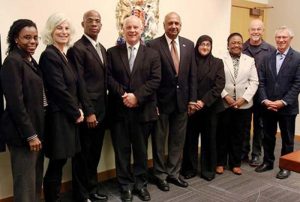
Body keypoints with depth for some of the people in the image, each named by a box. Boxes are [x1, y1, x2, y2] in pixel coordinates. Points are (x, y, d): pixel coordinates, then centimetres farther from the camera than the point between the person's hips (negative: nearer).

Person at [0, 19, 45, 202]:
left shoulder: (31, 61, 12)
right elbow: (16, 103, -19)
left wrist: (37, 132, 10)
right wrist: (30, 135, -17)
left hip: (36, 128, 9)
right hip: (23, 133, -9)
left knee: (36, 180, 17)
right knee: (26, 182, 1)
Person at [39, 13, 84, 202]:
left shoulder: (63, 56, 12)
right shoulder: (49, 55, -15)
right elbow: (59, 90, -19)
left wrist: (77, 110, 4)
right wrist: (77, 112, -10)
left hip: (68, 116, 9)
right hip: (58, 117, -9)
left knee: (58, 164, 16)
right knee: (56, 165, 2)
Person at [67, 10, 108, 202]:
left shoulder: (102, 49, 15)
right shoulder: (77, 48, -11)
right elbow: (79, 84, -16)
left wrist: (104, 108, 11)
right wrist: (88, 112, -18)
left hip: (101, 110, 8)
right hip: (87, 112, -8)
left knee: (95, 153, 17)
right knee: (83, 155, 5)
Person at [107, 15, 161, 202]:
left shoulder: (152, 54, 5)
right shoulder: (112, 52, 6)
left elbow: (155, 80, -5)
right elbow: (109, 78, -2)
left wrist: (137, 96, -16)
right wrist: (124, 95, -15)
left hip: (143, 110, 0)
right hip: (119, 110, 0)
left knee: (141, 149, 12)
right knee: (122, 150, 8)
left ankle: (141, 183, 27)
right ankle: (126, 185, 22)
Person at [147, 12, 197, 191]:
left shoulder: (189, 45, 6)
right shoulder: (154, 45, -7)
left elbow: (192, 74, 6)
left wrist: (192, 99, 1)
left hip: (182, 100, 4)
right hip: (162, 100, -4)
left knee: (178, 140, 13)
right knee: (159, 141, 9)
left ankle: (173, 173, 29)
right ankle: (160, 175, 25)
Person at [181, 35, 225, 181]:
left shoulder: (217, 63, 3)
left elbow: (219, 85, -5)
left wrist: (204, 101, -14)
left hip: (210, 107, 0)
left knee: (209, 139, 8)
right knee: (190, 138, 5)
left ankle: (208, 169, 21)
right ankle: (190, 168, 20)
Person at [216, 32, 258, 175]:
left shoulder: (250, 61, 7)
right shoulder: (220, 60, -1)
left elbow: (254, 82, 2)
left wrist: (244, 98, -10)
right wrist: (225, 96, -14)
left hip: (243, 105, 2)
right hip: (224, 104, -2)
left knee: (239, 136, 9)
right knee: (222, 135, 7)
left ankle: (235, 163, 23)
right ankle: (220, 163, 21)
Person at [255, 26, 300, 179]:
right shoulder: (267, 57, 5)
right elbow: (261, 81, 2)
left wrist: (283, 102, -17)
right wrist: (265, 100, -10)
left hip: (287, 107, -3)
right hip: (267, 106, 3)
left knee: (287, 138, 10)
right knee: (268, 136, 14)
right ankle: (268, 162, 31)